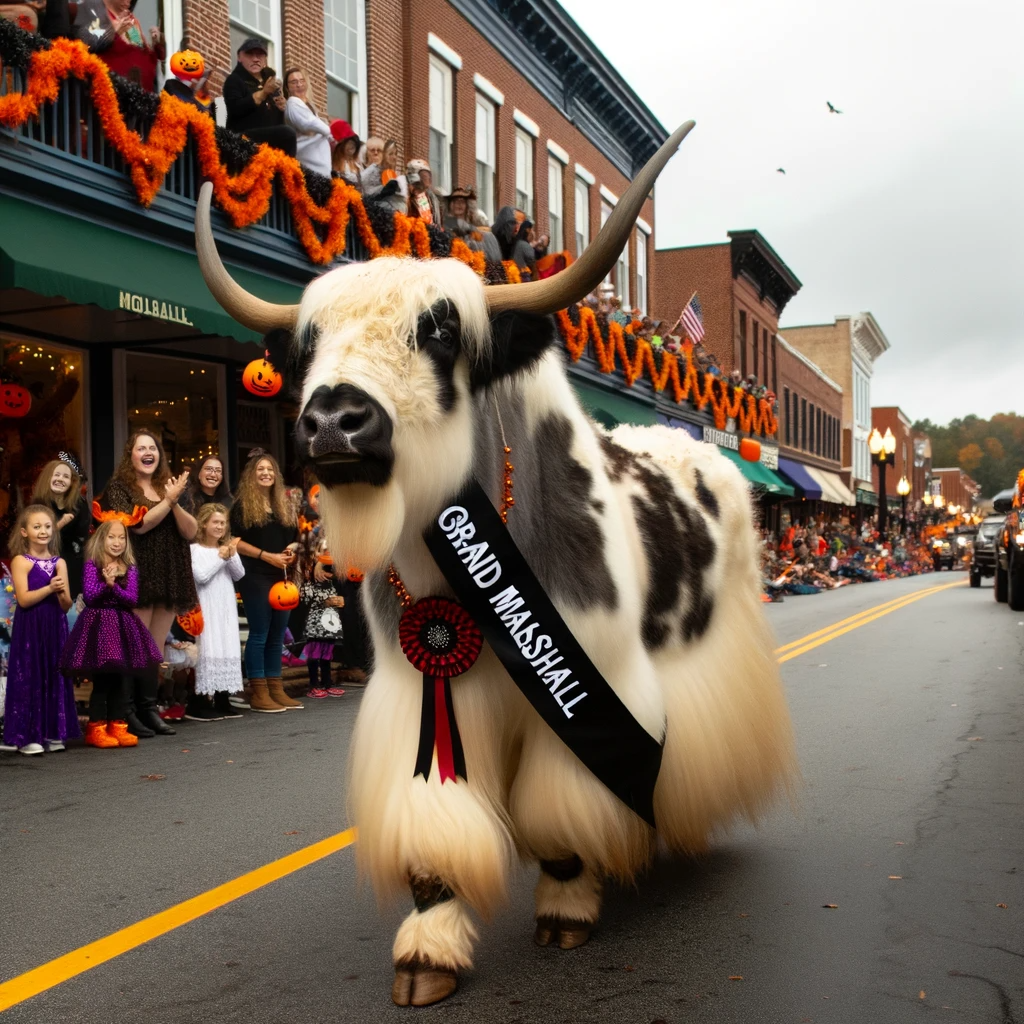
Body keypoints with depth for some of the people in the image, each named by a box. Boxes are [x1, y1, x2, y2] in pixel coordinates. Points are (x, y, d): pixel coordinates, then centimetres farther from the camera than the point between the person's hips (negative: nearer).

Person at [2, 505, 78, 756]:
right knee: (29, 678, -3)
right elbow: (23, 599, -14)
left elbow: (67, 605, 5)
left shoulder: (59, 563, 8)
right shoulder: (20, 561, -4)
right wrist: (49, 588, -22)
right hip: (29, 630, -4)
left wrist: (61, 593, -15)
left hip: (55, 629, 4)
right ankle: (26, 736, 3)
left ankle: (53, 732, 16)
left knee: (54, 678, 7)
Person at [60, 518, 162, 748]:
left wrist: (113, 586, -21)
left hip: (123, 625, 4)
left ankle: (117, 725, 15)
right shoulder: (92, 565, -3)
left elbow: (132, 599, -6)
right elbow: (89, 597, -12)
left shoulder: (130, 568, 6)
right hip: (99, 624, -4)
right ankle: (96, 728, 5)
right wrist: (106, 584, -27)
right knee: (101, 682, -3)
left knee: (122, 681, 6)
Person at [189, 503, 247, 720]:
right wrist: (220, 558, -10)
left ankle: (222, 700, 14)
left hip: (226, 607, 6)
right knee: (206, 650, -9)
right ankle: (198, 703, -5)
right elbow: (201, 576, -17)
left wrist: (232, 556, -10)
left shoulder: (228, 547, 12)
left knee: (227, 649, 7)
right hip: (206, 609, -6)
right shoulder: (195, 549, -6)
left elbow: (239, 575, 6)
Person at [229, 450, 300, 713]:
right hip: (256, 577, -6)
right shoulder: (243, 505, -1)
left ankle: (276, 689, 14)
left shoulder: (284, 505, 17)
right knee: (259, 634, -5)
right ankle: (259, 693, -2)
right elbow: (235, 541, -9)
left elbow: (294, 538, 22)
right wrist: (268, 556, -16)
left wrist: (292, 549, -2)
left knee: (277, 635, 9)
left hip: (282, 576, 6)